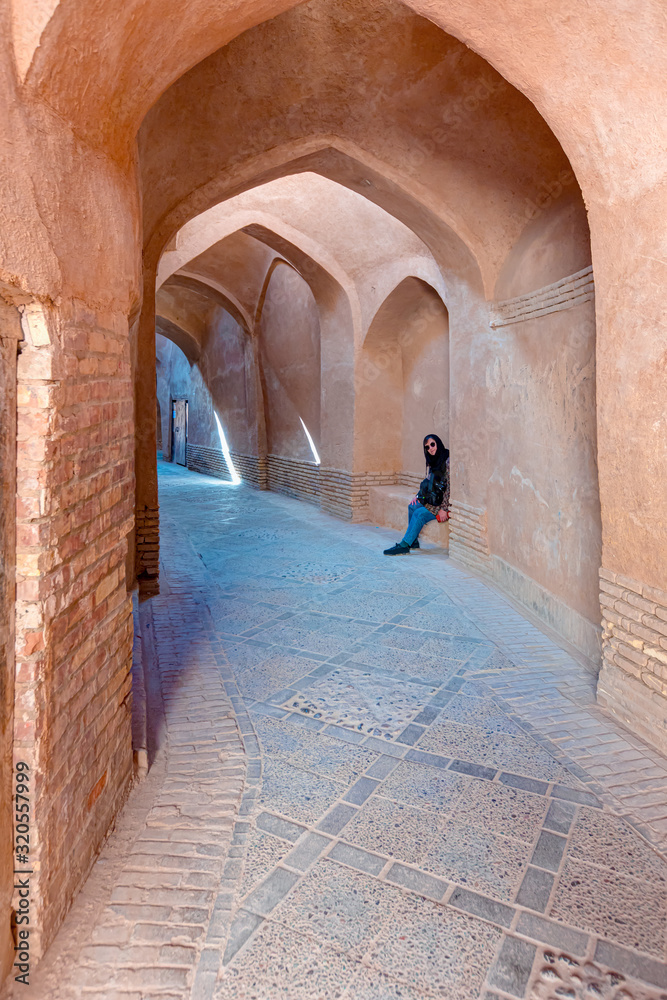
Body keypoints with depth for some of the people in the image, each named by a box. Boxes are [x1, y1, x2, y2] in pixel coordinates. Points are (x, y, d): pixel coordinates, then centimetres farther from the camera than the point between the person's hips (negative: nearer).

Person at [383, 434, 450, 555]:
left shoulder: (447, 461, -15)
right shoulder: (431, 461, 12)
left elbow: (450, 487, -19)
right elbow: (427, 484, 20)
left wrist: (444, 509, -21)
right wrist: (418, 496, 4)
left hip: (446, 502, -8)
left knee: (420, 513, -22)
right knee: (412, 507, -8)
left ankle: (404, 545, -19)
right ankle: (413, 542, -3)